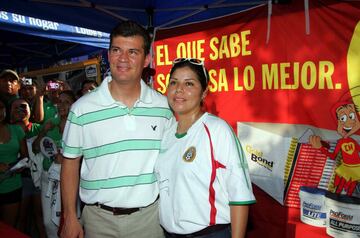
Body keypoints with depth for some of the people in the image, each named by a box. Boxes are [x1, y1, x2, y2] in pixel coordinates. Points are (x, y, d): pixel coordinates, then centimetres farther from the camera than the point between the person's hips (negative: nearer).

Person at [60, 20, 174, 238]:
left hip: (150, 214, 1)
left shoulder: (164, 106, -3)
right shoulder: (82, 109, -8)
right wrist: (70, 217, 0)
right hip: (99, 217, -1)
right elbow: (70, 162, 0)